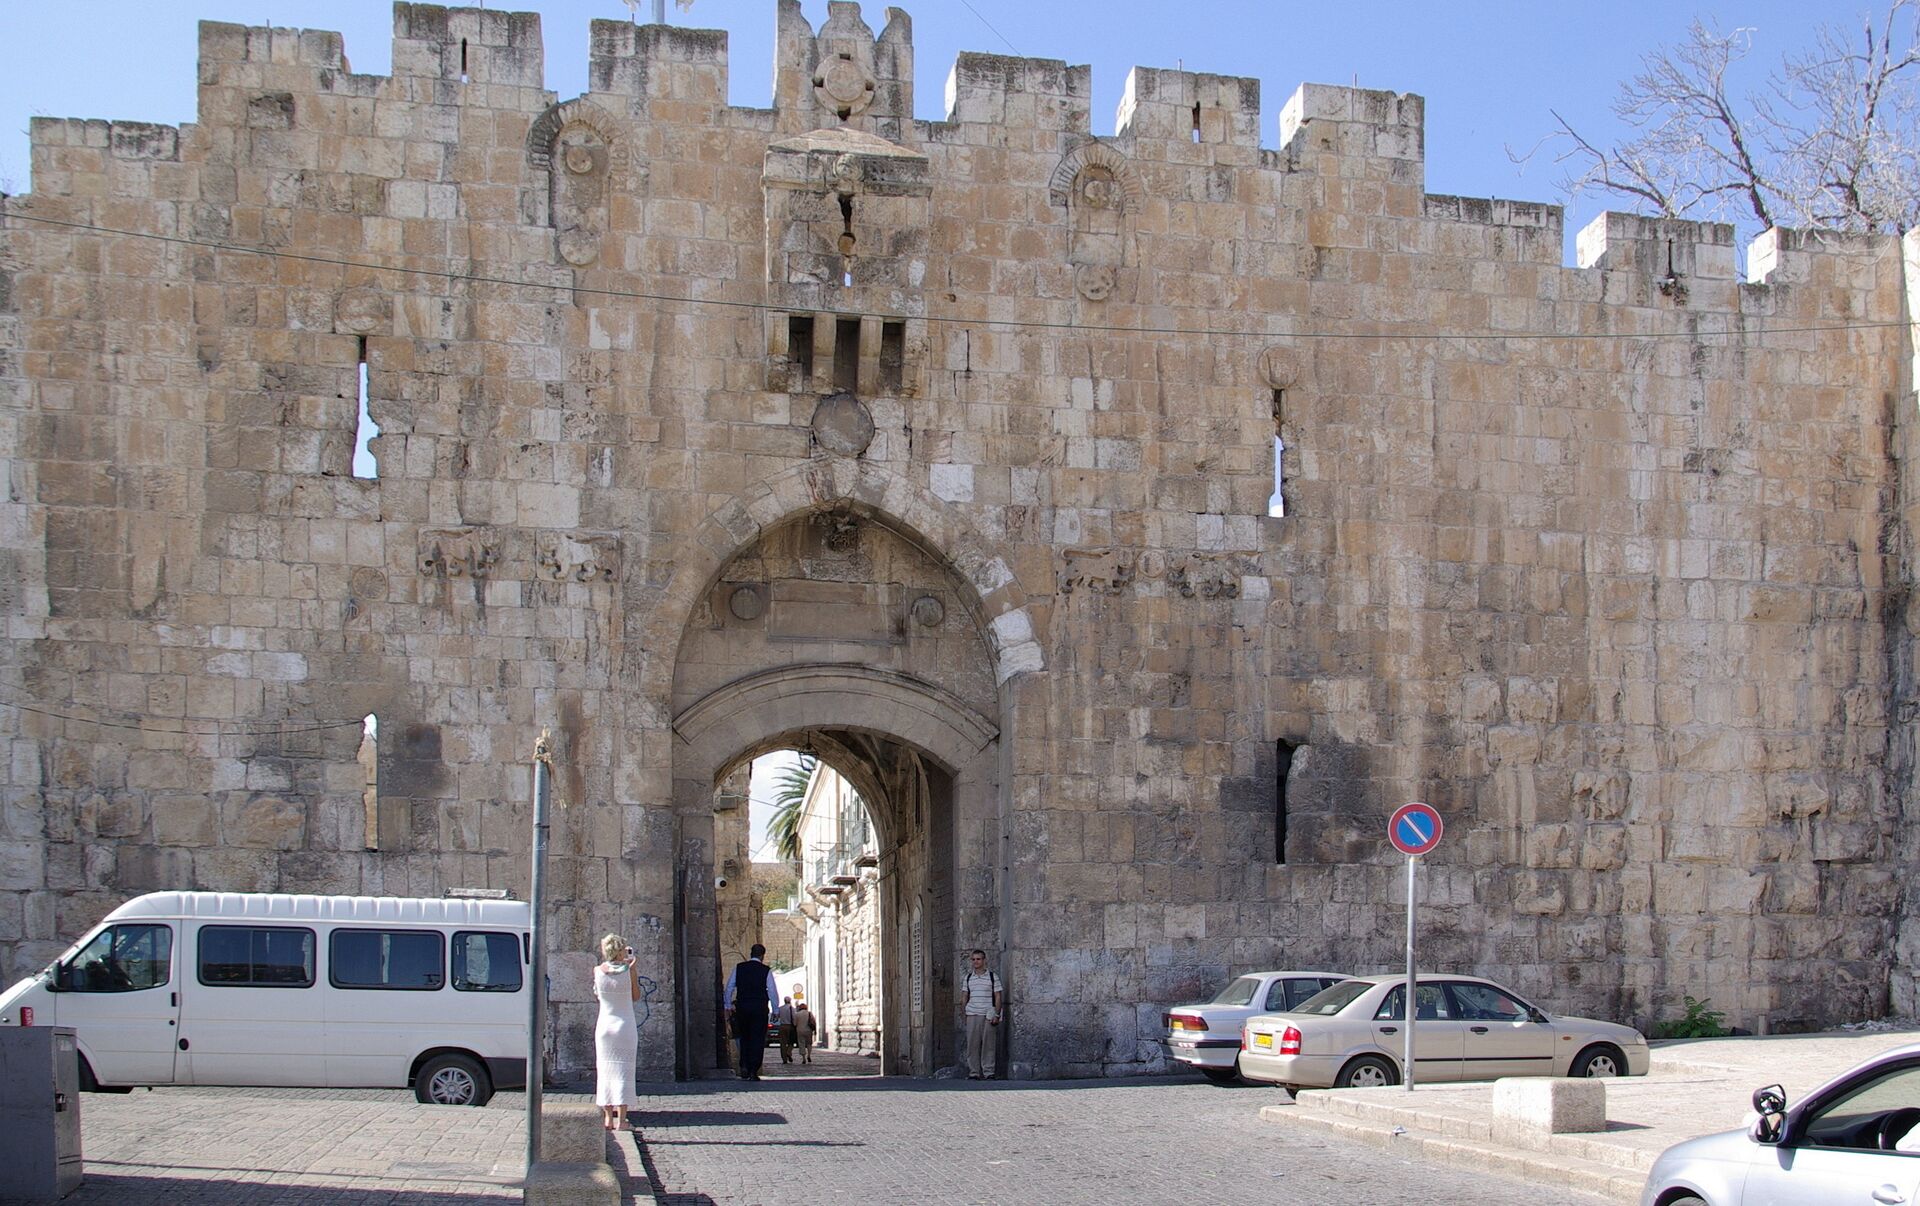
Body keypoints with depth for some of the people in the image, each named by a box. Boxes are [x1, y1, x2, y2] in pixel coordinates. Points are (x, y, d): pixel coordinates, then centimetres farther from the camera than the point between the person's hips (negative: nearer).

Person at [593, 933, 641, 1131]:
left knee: (605, 1070, 11)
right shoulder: (629, 970, -9)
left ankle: (607, 1118, 13)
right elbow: (636, 996, 0)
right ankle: (621, 1120, -4)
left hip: (604, 1025, 3)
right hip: (625, 1026, -3)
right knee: (623, 1071, 0)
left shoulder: (598, 971, -2)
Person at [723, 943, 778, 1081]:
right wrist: (775, 1011, 6)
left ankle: (744, 1067, 2)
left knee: (744, 1038, 16)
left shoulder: (738, 968, 4)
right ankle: (753, 1072, -3)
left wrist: (728, 1007, 13)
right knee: (757, 1040, 2)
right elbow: (773, 992, -3)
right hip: (760, 1008, -2)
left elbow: (729, 988, 5)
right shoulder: (766, 971, -3)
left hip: (741, 1007, 3)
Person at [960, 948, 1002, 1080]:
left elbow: (997, 997, 3)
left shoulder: (993, 977, 4)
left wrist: (996, 1015, -5)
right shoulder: (968, 978, 13)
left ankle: (988, 1072, 1)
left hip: (988, 1015, -2)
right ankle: (973, 1072, 4)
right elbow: (964, 997, 16)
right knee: (972, 1044, 0)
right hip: (972, 1015, 3)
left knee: (988, 1044, -4)